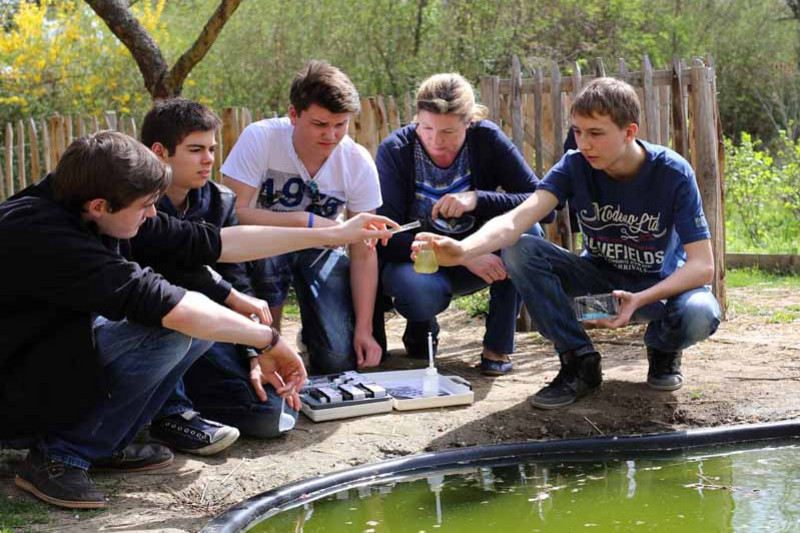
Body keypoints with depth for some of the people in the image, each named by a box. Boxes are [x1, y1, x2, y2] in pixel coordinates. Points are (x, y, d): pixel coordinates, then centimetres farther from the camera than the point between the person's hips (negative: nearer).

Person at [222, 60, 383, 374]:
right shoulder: (260, 139, -24)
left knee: (342, 359, -15)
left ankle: (312, 327, 22)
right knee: (264, 258, -39)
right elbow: (233, 213, -30)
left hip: (318, 252, 2)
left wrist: (364, 328, -18)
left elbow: (363, 254, -13)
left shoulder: (358, 163, -16)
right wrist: (305, 221, -33)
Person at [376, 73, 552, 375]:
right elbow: (389, 237, -22)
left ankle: (497, 345, -13)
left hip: (478, 259, 2)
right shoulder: (395, 150, -16)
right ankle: (422, 328, 2)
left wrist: (478, 199, -32)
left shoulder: (487, 139, -13)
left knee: (525, 228, -29)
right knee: (418, 289, -38)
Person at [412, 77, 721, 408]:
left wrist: (640, 300, -41)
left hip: (660, 284, -2)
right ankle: (580, 362, -11)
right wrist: (463, 250, -52)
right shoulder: (575, 165, -16)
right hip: (599, 278, 2)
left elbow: (702, 266, -25)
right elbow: (518, 219, -31)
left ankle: (663, 349, 2)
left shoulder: (672, 173, -22)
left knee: (700, 314, -37)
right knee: (521, 251, -24)